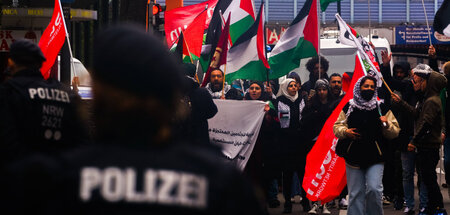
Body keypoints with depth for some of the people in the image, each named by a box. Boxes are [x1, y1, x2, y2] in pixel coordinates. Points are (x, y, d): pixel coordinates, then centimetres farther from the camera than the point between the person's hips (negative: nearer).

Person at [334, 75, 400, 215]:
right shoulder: (349, 107, 8)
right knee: (355, 194, 4)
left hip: (375, 158, -1)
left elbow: (394, 132, 6)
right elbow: (337, 127, 10)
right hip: (353, 157, 1)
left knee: (374, 189, -15)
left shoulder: (381, 108, 6)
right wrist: (345, 132, -11)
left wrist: (386, 125, -15)